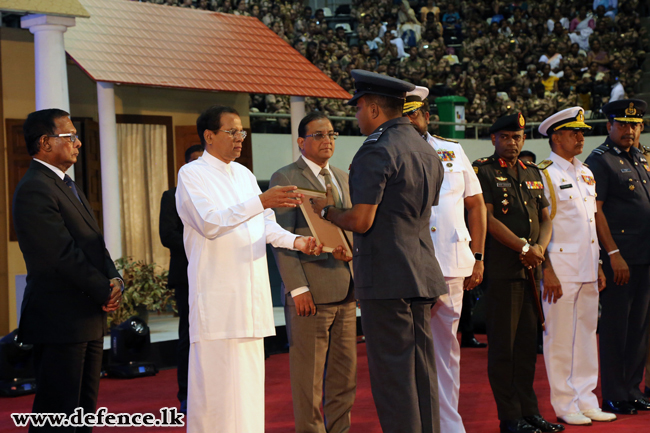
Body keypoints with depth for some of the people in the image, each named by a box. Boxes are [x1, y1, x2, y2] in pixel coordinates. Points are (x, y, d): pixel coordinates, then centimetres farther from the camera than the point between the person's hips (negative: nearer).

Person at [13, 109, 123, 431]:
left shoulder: (68, 186, 18)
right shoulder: (34, 190, -15)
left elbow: (94, 244, 17)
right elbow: (63, 255, -20)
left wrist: (114, 279, -1)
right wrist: (105, 292, -12)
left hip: (88, 319, 10)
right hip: (60, 320, -10)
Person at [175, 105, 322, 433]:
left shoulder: (244, 174, 18)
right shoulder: (191, 175, -4)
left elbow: (265, 225, 14)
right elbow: (209, 222, -19)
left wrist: (295, 241, -5)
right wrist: (261, 201, -27)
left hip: (252, 293, 7)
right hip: (217, 295, -7)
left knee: (249, 379, 8)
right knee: (217, 381, -7)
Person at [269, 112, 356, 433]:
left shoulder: (343, 178, 19)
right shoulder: (285, 178, -3)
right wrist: (298, 288, -16)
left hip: (345, 291, 7)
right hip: (311, 292, -7)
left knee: (345, 371, 9)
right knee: (308, 373, -2)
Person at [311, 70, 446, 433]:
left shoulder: (377, 151, -13)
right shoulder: (428, 152, 16)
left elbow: (361, 221, -17)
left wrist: (327, 211, 1)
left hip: (386, 280, -9)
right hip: (422, 276, 9)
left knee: (392, 375, -4)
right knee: (423, 372, 12)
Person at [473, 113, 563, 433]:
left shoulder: (533, 173, 18)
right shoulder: (482, 171, -2)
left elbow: (545, 217, 16)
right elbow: (487, 218, -11)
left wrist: (540, 246, -4)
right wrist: (523, 247, -13)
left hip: (532, 270, 6)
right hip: (501, 270, -6)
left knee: (528, 341, 10)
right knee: (503, 344, -2)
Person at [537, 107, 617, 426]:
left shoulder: (586, 174, 16)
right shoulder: (544, 175, -7)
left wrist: (598, 267, 15)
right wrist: (548, 271, -15)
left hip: (588, 270, 7)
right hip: (560, 271, -7)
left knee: (587, 334, 10)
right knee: (561, 338, -1)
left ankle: (586, 400, 17)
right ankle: (565, 404, 7)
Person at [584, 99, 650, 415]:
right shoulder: (599, 160, -7)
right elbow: (595, 211, -13)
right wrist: (614, 254, -17)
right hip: (619, 258, -7)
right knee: (614, 327, -1)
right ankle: (614, 397, 6)